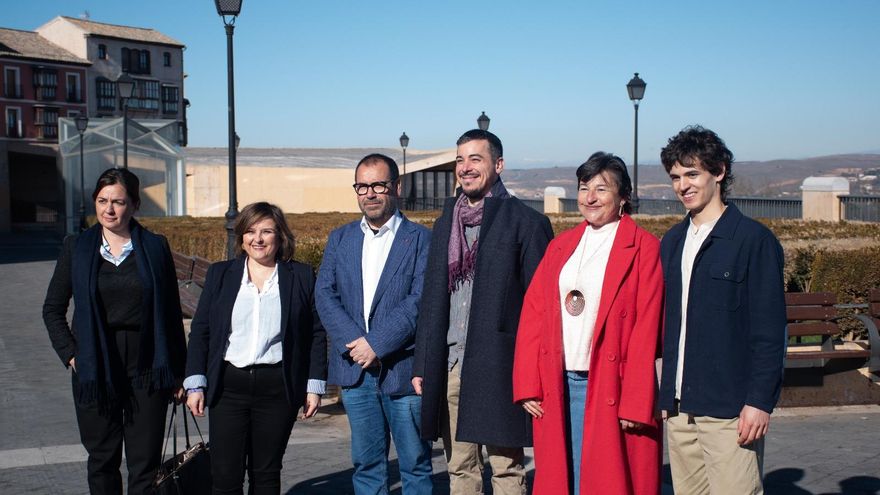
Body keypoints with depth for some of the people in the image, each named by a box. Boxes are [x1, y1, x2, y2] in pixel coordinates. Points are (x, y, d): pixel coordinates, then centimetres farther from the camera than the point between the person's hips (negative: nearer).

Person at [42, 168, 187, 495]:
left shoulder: (155, 247, 2)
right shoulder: (76, 247, 4)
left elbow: (171, 312, 4)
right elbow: (53, 310, 10)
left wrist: (178, 372, 2)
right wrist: (70, 354, -2)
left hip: (146, 369, -1)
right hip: (94, 370, 1)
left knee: (145, 462, 1)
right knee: (102, 459, 10)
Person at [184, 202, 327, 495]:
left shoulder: (301, 277, 5)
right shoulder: (220, 274, 8)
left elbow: (317, 335, 5)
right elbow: (200, 331, 7)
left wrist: (315, 386, 0)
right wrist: (195, 384, 0)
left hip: (278, 388, -1)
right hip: (228, 386, 1)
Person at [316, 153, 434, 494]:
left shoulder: (420, 239, -2)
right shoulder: (339, 239, 12)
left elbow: (420, 300, -12)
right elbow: (325, 296, 3)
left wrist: (377, 344, -17)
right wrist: (354, 343, -12)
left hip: (403, 368, -4)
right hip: (355, 370, 4)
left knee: (415, 464, 5)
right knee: (366, 463, 11)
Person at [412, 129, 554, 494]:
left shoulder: (525, 222, -4)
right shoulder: (447, 221, 14)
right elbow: (432, 298, 15)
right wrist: (422, 365, 11)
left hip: (498, 367, -5)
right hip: (450, 366, 6)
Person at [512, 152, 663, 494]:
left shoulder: (644, 248, -3)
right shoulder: (560, 246, 14)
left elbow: (646, 332, -8)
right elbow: (532, 314, 10)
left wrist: (634, 404, -13)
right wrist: (528, 385, 1)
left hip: (610, 389, -5)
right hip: (556, 388, 5)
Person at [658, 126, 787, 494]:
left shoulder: (753, 239, -5)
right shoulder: (672, 242, 14)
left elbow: (769, 331, -9)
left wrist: (759, 401, -14)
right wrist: (667, 395, 10)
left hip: (729, 408, -6)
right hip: (678, 406, 6)